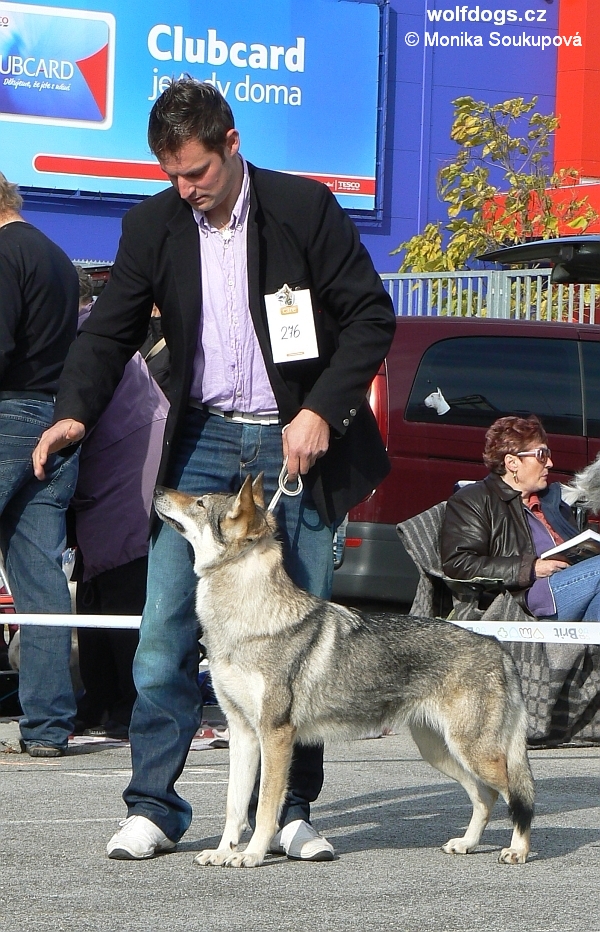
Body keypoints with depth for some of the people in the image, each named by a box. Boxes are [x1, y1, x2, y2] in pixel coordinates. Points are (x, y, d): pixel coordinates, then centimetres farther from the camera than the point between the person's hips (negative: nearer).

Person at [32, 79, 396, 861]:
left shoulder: (305, 208, -7)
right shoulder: (153, 225, 2)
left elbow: (371, 316, -5)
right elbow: (111, 331, 5)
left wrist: (321, 412, -14)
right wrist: (75, 410, -13)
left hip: (295, 444, -2)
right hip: (203, 443, 2)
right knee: (166, 626, -4)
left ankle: (291, 810, 10)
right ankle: (152, 807, 1)